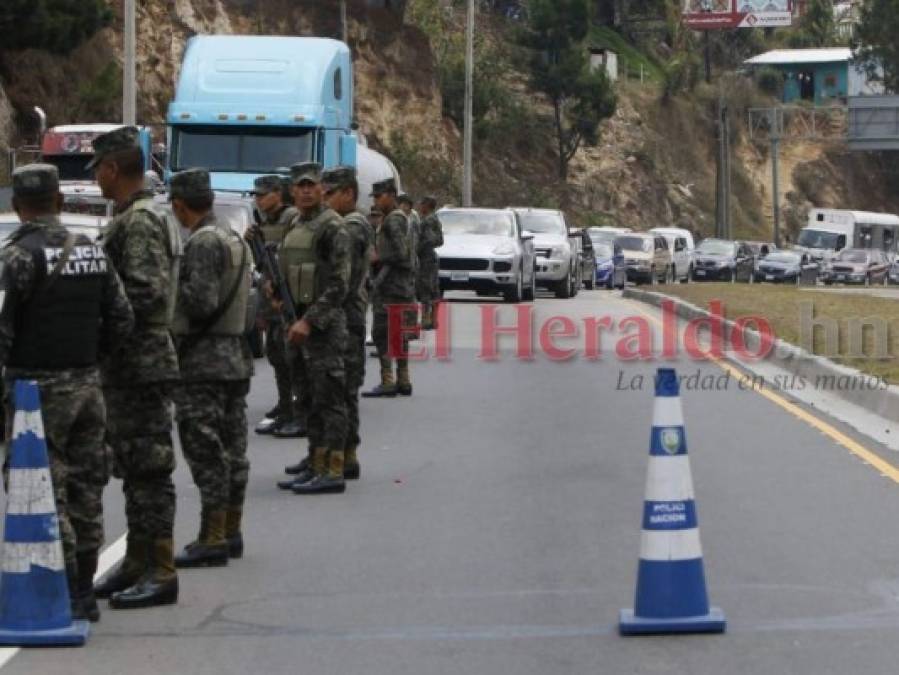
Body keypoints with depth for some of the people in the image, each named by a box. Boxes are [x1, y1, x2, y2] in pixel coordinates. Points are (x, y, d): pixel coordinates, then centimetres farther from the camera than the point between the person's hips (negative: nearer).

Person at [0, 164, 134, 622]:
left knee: (47, 491, -3)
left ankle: (68, 593, -5)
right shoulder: (92, 252, 9)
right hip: (87, 385, 7)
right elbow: (121, 319, 11)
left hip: (40, 388, -7)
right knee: (85, 487, 12)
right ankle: (83, 592, 18)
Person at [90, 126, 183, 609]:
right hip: (130, 365, 11)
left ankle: (160, 573, -5)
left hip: (140, 365, -11)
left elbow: (147, 293, -25)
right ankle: (138, 563, 22)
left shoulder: (139, 221, -16)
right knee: (134, 468, 15)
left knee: (148, 469, -8)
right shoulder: (138, 217, 17)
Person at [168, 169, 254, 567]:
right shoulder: (236, 240, 16)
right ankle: (231, 532, 18)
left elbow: (201, 302, -23)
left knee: (205, 451, -8)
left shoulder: (203, 243, -15)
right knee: (231, 448, 12)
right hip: (236, 357, 10)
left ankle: (212, 539, -9)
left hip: (203, 363, -10)